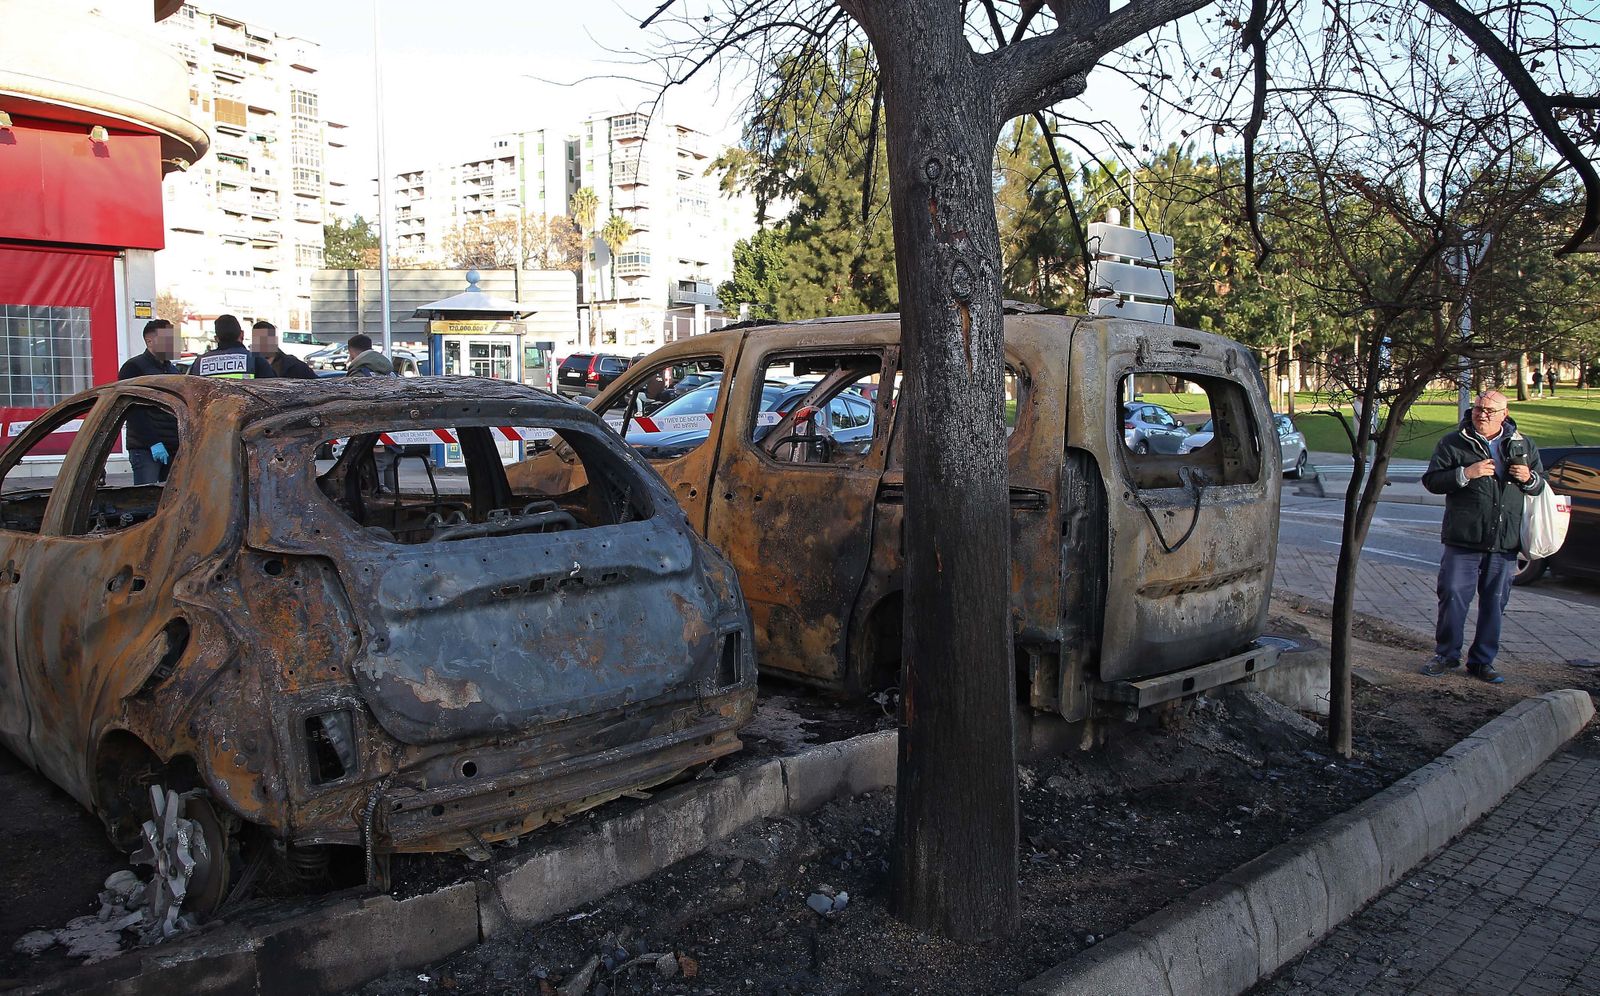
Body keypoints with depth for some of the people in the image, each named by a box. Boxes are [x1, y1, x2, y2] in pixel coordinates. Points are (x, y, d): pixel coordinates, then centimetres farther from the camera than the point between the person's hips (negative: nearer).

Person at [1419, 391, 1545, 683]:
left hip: (1505, 542, 3)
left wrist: (1529, 478, -2)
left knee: (1494, 604, 8)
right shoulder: (1453, 443, 1)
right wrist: (1465, 474, -19)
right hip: (1463, 539, -3)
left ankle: (1482, 661, 19)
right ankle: (1446, 655, 15)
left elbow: (1540, 484, 21)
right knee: (1453, 597, -1)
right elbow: (1431, 481, -5)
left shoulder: (1522, 445, 11)